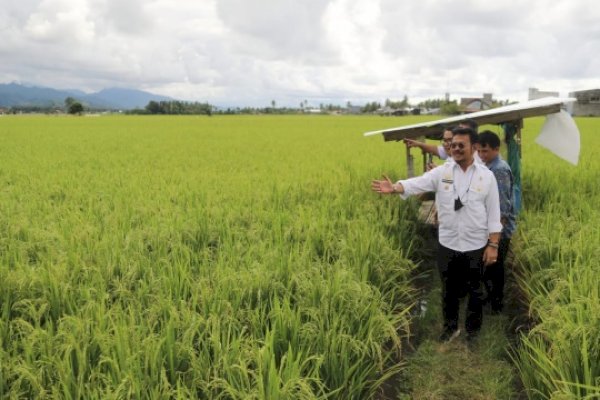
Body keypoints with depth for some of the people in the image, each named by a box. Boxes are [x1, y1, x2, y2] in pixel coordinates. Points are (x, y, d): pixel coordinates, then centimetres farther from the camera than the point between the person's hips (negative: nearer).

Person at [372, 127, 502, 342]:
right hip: (447, 245, 1)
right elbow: (418, 183, -18)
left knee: (474, 290, 15)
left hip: (476, 246, -1)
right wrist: (394, 188, -38)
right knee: (449, 289, 16)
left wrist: (493, 245, -6)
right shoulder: (442, 172, -3)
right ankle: (451, 327, 37)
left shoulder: (486, 176, -5)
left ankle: (473, 330, 35)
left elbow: (493, 213, -3)